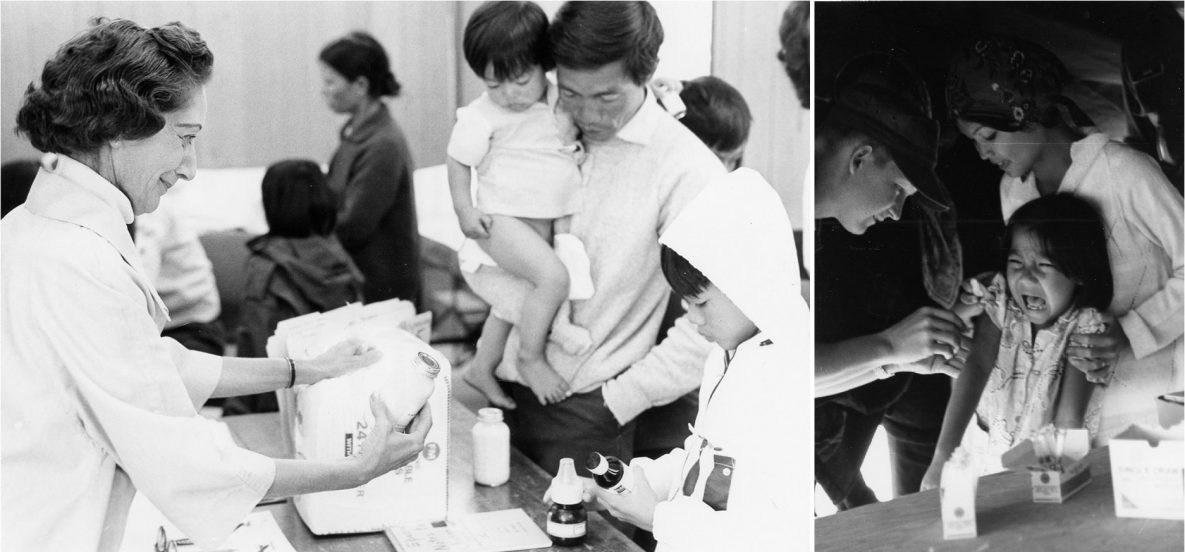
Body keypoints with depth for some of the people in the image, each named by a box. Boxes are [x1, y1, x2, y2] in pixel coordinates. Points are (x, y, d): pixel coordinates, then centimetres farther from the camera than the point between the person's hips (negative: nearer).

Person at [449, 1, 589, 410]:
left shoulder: (564, 100, -1)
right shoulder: (482, 116, -16)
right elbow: (459, 161, -5)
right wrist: (465, 210, -14)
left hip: (549, 219, 7)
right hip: (504, 219, -6)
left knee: (517, 296, 18)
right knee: (554, 277, -25)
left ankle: (482, 367, 36)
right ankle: (530, 360, -6)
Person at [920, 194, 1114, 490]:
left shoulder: (1084, 326, -12)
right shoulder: (1001, 304, -6)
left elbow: (1069, 420, -17)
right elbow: (977, 367, -19)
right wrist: (942, 458, -28)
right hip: (997, 458, 2)